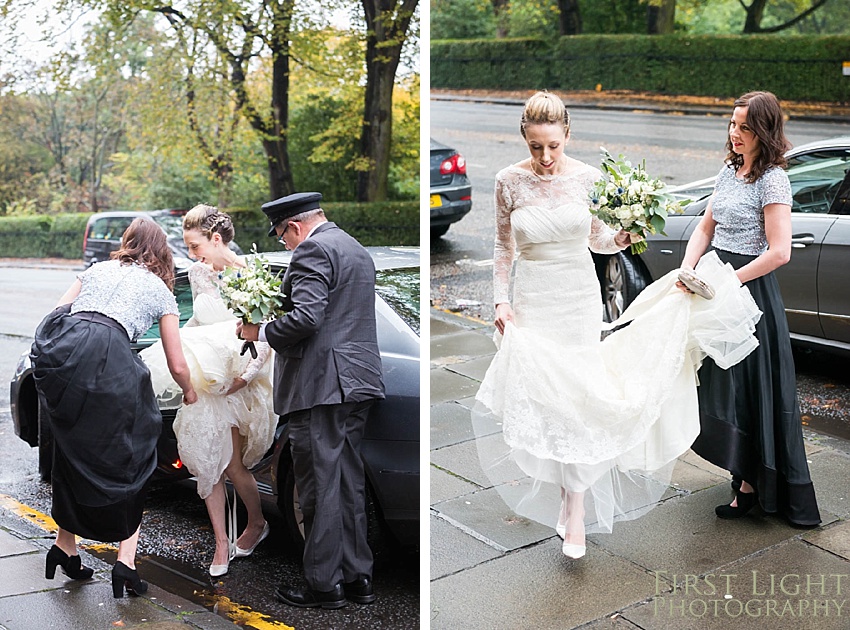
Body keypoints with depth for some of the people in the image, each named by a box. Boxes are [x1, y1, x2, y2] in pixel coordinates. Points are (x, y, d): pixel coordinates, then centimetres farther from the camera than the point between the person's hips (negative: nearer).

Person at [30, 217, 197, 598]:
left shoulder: (96, 270, 29)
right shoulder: (160, 290, 21)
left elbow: (56, 316, 16)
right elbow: (177, 365, 20)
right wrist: (189, 392, 41)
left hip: (56, 352, 4)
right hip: (108, 356, -4)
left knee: (71, 451, 22)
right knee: (128, 459, 12)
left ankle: (65, 547, 32)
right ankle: (126, 561, 6)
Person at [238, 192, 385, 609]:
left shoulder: (313, 251, -11)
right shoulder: (356, 250, 20)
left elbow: (305, 317, -23)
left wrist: (261, 332, -9)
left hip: (322, 385, -10)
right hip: (357, 383, 10)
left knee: (319, 487, -2)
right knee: (348, 481, 15)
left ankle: (324, 584, 6)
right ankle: (357, 578, 21)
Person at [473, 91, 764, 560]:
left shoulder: (588, 178, -3)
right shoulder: (510, 182, -4)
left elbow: (597, 240, 9)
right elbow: (503, 246, 6)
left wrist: (620, 239, -12)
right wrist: (500, 299, -2)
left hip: (580, 298, 0)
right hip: (531, 302, 0)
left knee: (575, 398, -5)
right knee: (541, 395, -1)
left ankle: (576, 509, 1)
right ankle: (563, 493, 19)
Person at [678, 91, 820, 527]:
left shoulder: (771, 180, -15)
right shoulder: (729, 170, 9)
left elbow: (779, 253, -21)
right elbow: (706, 227, 13)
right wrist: (687, 271, -3)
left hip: (750, 291, -8)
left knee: (751, 388, -1)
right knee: (722, 384, 14)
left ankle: (751, 486, 10)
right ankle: (744, 474, 29)